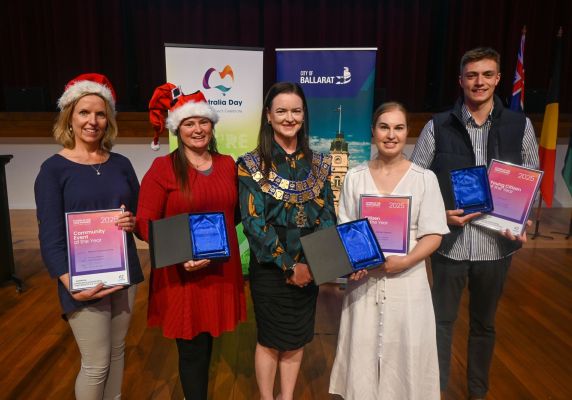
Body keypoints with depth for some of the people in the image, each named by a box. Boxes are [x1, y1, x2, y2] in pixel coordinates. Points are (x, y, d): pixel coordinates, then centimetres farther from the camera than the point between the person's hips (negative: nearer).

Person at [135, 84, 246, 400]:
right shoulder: (162, 167, -8)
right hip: (181, 273, -4)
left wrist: (221, 236, -1)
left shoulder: (227, 164, 6)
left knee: (206, 342, 19)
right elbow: (145, 223, -10)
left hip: (221, 269, 5)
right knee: (192, 348, 6)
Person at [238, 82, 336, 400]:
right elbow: (253, 222, -14)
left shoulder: (318, 164, 4)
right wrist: (288, 266, -16)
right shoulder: (252, 165, -8)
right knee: (271, 339, 12)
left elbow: (328, 216, 1)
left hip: (309, 268, 4)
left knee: (297, 338, 16)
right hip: (270, 267, -3)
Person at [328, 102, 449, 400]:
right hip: (364, 280, 1)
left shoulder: (424, 178, -3)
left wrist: (404, 262, -19)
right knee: (363, 351, 11)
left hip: (407, 280, -1)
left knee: (405, 353, 8)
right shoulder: (355, 177, 2)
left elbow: (433, 235, -4)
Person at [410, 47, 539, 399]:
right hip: (449, 242, -1)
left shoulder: (520, 125, 1)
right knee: (443, 320, 9)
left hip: (497, 244, 2)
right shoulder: (437, 127, -4)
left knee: (484, 322, 19)